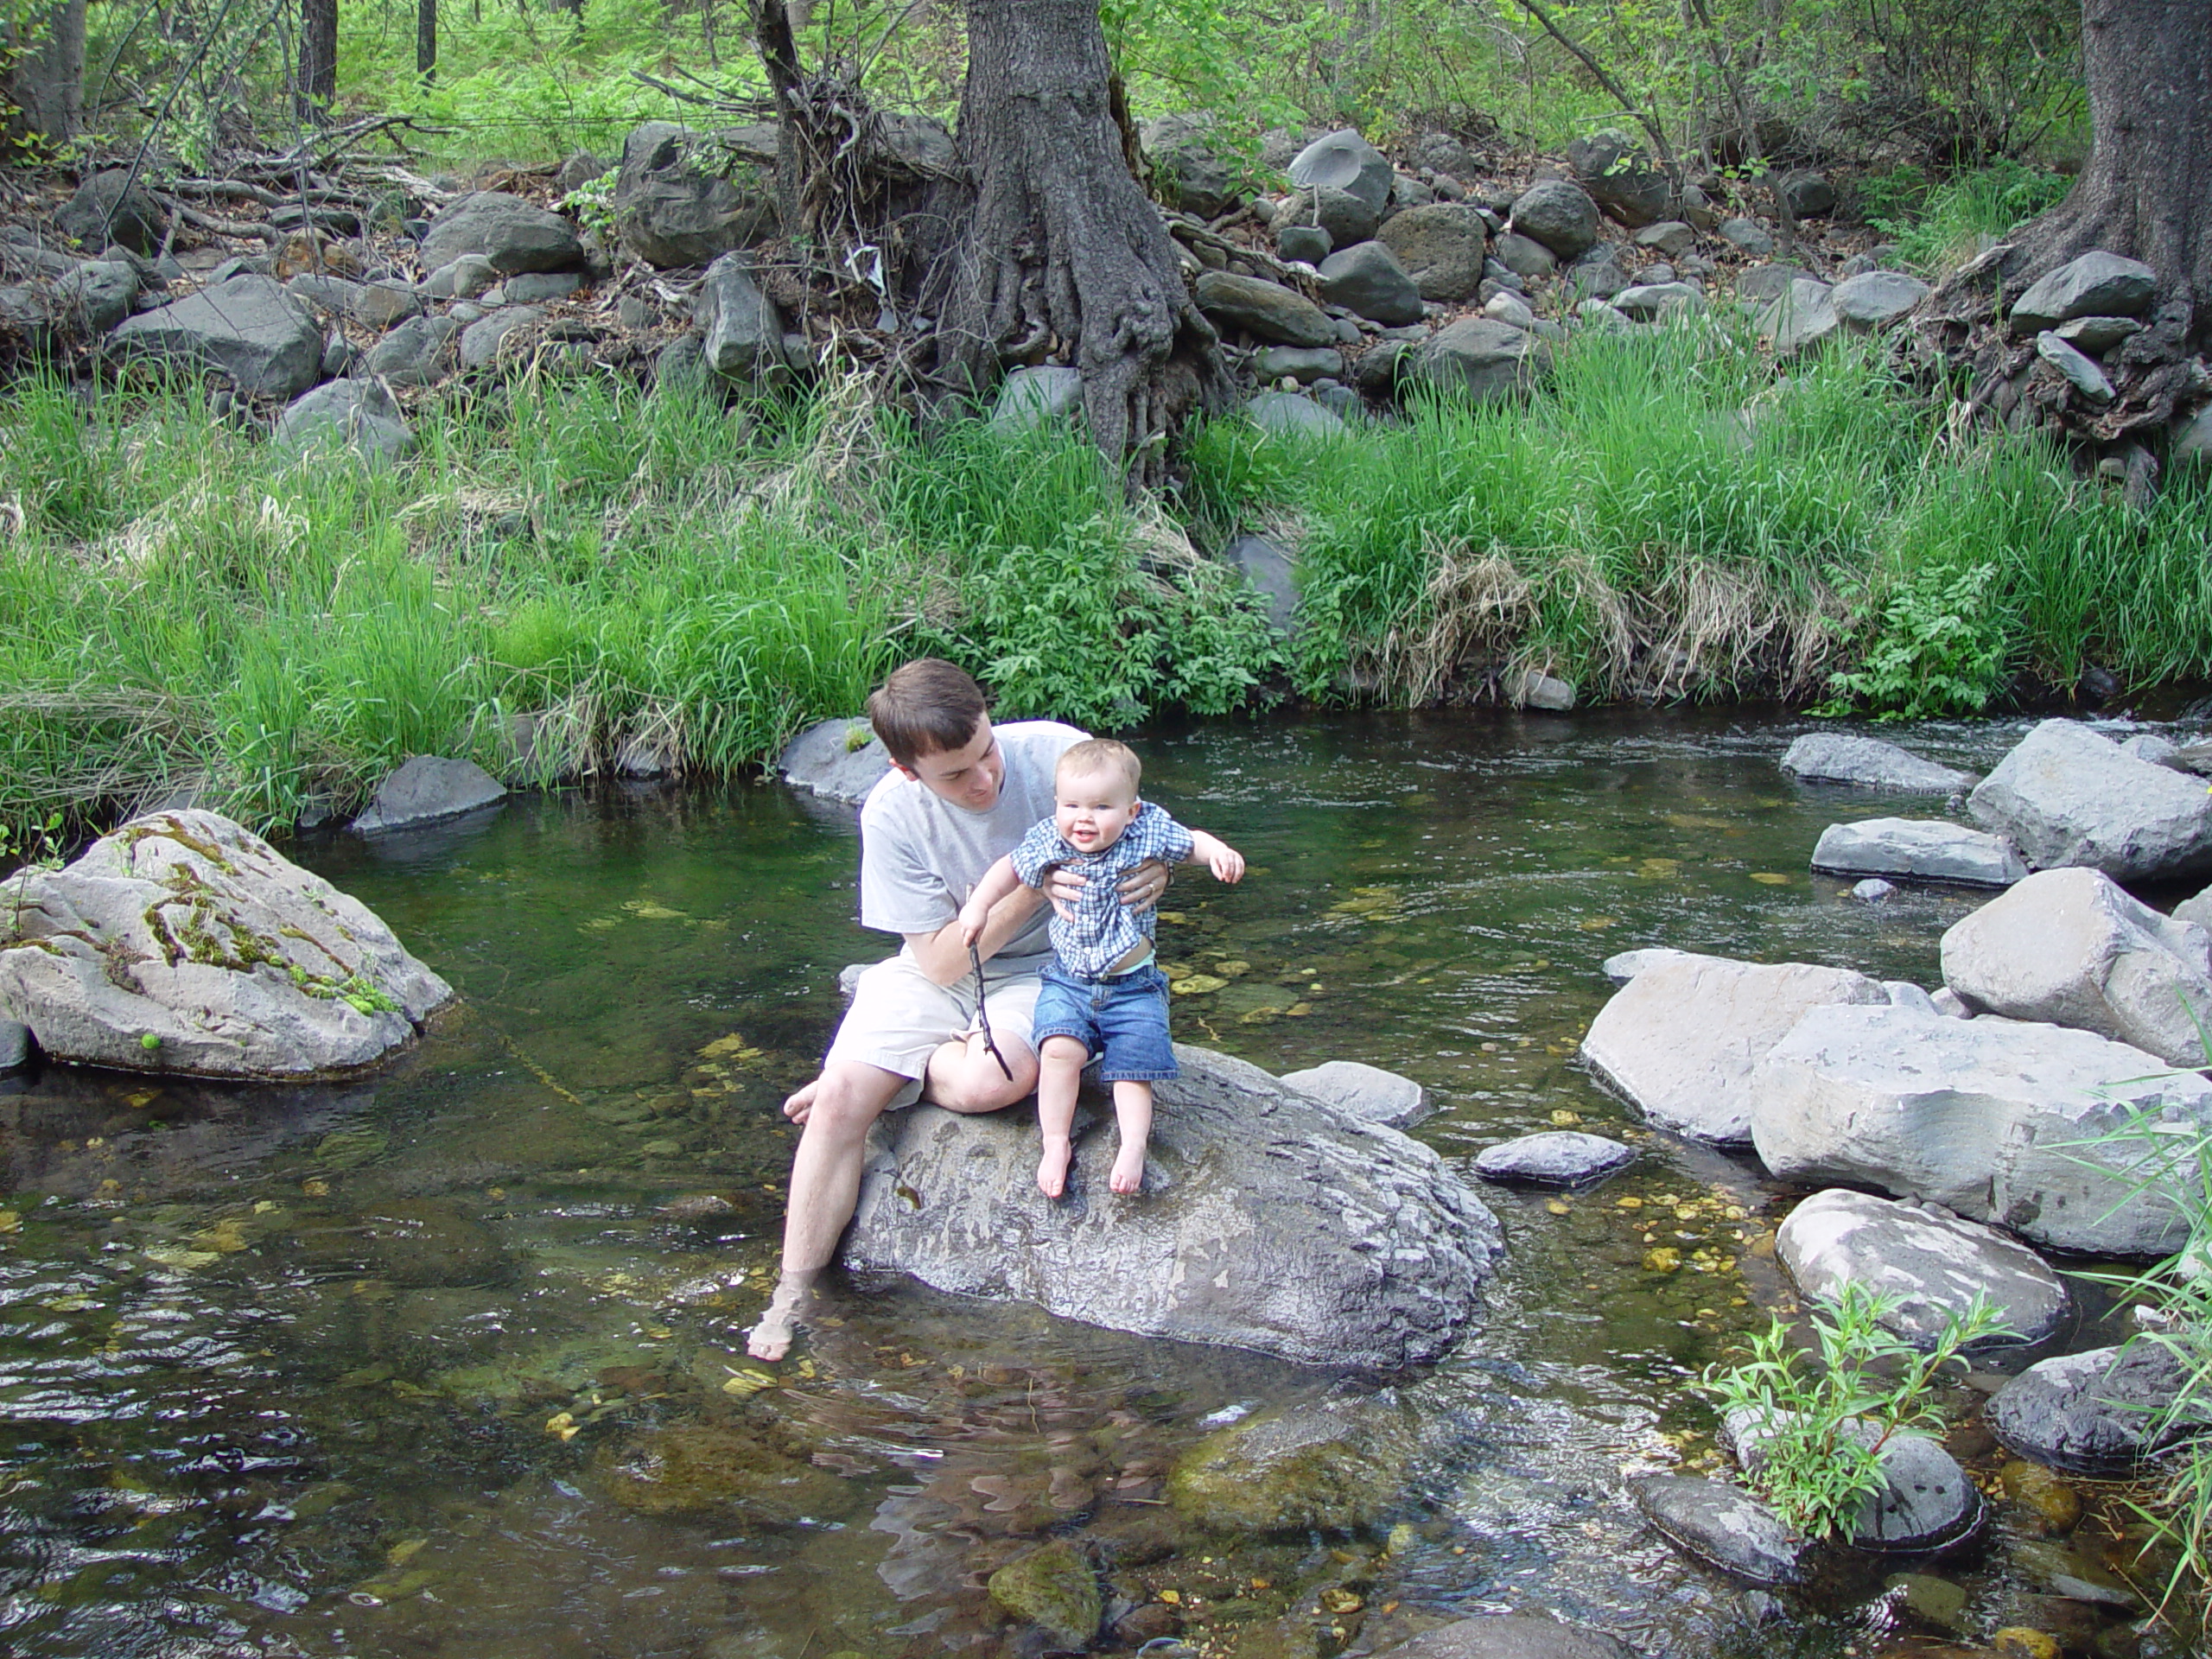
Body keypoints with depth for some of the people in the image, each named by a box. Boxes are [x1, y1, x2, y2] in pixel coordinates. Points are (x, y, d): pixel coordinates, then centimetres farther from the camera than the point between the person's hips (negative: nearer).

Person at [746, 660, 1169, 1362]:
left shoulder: (1056, 752, -19)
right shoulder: (892, 815, -17)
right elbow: (940, 962, -15)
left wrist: (1156, 873, -28)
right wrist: (1032, 888, -27)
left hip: (1048, 968, -1)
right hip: (941, 973, 1)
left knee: (986, 1082, -32)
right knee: (841, 1096, -19)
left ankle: (887, 1073, 3)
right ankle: (795, 1292, -3)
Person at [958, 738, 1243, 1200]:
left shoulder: (1147, 832, -10)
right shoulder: (1047, 843, -6)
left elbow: (1191, 842, 3)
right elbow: (1011, 869, 11)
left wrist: (1219, 852, -18)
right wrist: (978, 906, 1)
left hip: (1133, 985, 0)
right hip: (1068, 981, 0)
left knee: (1133, 1066, -9)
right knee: (1060, 1049, -20)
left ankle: (1133, 1146, -3)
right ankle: (1057, 1142, -12)